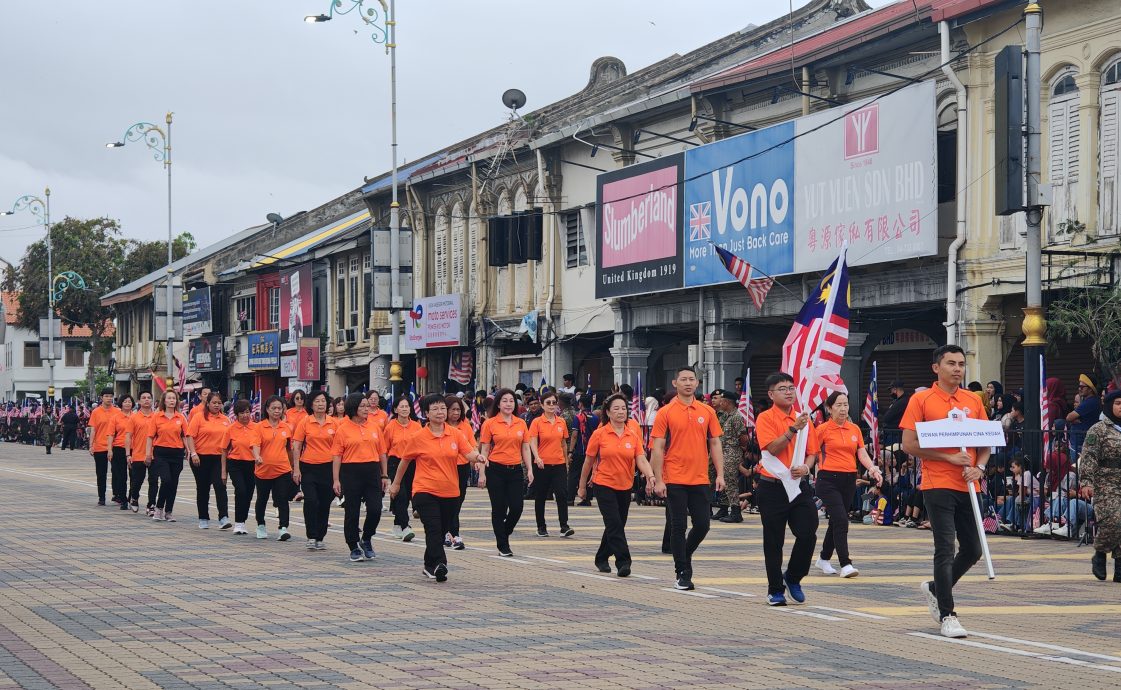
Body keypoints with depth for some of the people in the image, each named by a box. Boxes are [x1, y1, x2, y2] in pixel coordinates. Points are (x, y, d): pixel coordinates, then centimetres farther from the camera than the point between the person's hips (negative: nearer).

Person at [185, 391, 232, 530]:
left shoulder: (225, 420, 8)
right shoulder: (199, 417, -3)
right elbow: (190, 436, -6)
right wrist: (193, 453, -15)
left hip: (219, 458, 2)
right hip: (201, 458, -2)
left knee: (220, 486, -13)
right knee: (203, 488, 9)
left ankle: (224, 518, -17)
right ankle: (203, 519, 20)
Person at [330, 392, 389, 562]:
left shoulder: (374, 428, 10)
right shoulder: (343, 429, -2)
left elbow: (382, 453, 14)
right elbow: (336, 456, -4)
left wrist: (384, 475, 10)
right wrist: (336, 480, -9)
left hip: (372, 472, 3)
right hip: (351, 473, -3)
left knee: (375, 509, -5)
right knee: (352, 512, 4)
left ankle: (366, 540, 18)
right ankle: (354, 548, 15)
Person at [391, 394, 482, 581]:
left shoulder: (456, 434, 3)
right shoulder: (418, 438, -4)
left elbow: (469, 455, -4)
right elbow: (404, 461, 9)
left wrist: (477, 457, -28)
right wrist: (396, 483, 18)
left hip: (450, 492, 3)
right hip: (425, 491, -3)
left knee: (442, 531, 11)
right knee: (434, 529, -18)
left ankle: (430, 566, 26)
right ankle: (438, 565, -22)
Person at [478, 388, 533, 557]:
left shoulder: (521, 423, 7)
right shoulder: (489, 423, -3)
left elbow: (525, 449, 11)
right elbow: (484, 450, -2)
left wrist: (529, 470, 3)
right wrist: (482, 474, -7)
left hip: (515, 470, 3)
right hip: (496, 470, -3)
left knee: (517, 508, -2)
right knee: (499, 509, 2)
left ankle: (504, 534, 26)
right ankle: (502, 546, 14)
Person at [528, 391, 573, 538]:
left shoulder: (561, 422, 7)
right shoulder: (537, 422, -4)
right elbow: (533, 443, -13)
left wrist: (567, 462, 19)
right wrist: (537, 457, -29)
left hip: (559, 464, 2)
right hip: (542, 465, -2)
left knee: (562, 494, -10)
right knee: (541, 497, 7)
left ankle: (564, 526, -11)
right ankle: (541, 527, 19)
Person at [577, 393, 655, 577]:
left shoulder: (633, 436, 2)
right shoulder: (599, 434, -6)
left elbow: (641, 460, -7)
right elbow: (589, 461, 2)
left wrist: (650, 476, -26)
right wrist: (582, 486, 8)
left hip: (625, 487, 4)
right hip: (604, 485, -4)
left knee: (616, 526, 13)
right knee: (615, 524, -15)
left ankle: (601, 558, 31)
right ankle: (623, 562, -16)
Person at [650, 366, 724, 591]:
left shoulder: (707, 412, 6)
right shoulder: (665, 413, -3)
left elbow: (715, 444, 10)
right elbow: (657, 448, -5)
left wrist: (720, 474, 1)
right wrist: (658, 480, -10)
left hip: (700, 479, 3)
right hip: (675, 480, -3)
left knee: (702, 524, 4)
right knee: (678, 526, 0)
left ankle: (684, 555, 30)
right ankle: (682, 573, 8)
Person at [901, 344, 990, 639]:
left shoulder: (973, 401, 12)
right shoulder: (921, 400, -2)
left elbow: (986, 441, 16)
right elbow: (909, 444, -7)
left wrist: (979, 467, -4)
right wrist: (949, 457, -14)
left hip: (968, 487, 5)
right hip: (938, 486, -5)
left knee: (973, 549, 9)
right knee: (945, 549, -8)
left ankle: (935, 589, 32)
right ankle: (947, 615, -2)